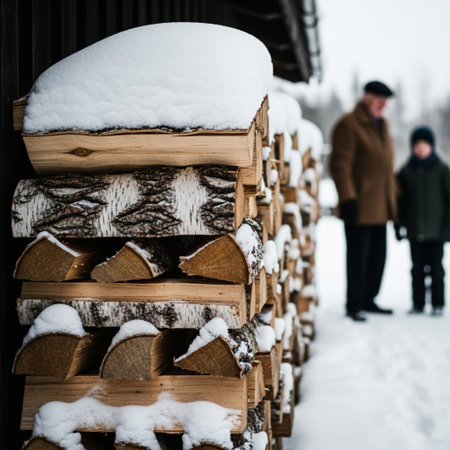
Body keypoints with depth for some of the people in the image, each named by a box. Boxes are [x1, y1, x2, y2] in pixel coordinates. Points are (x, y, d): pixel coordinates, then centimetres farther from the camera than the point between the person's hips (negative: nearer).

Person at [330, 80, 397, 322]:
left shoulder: (381, 125, 18)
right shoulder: (349, 125, -10)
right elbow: (340, 165, -16)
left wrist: (392, 199, 21)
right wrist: (348, 199, -21)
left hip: (379, 208, 9)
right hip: (359, 207, -9)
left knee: (378, 255, 13)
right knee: (358, 255, -4)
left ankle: (368, 300, 25)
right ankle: (354, 305, 5)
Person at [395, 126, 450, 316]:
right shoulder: (406, 171, 5)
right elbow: (400, 200, 8)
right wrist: (399, 224, 2)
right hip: (414, 230, 2)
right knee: (417, 268, 9)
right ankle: (418, 303, 16)